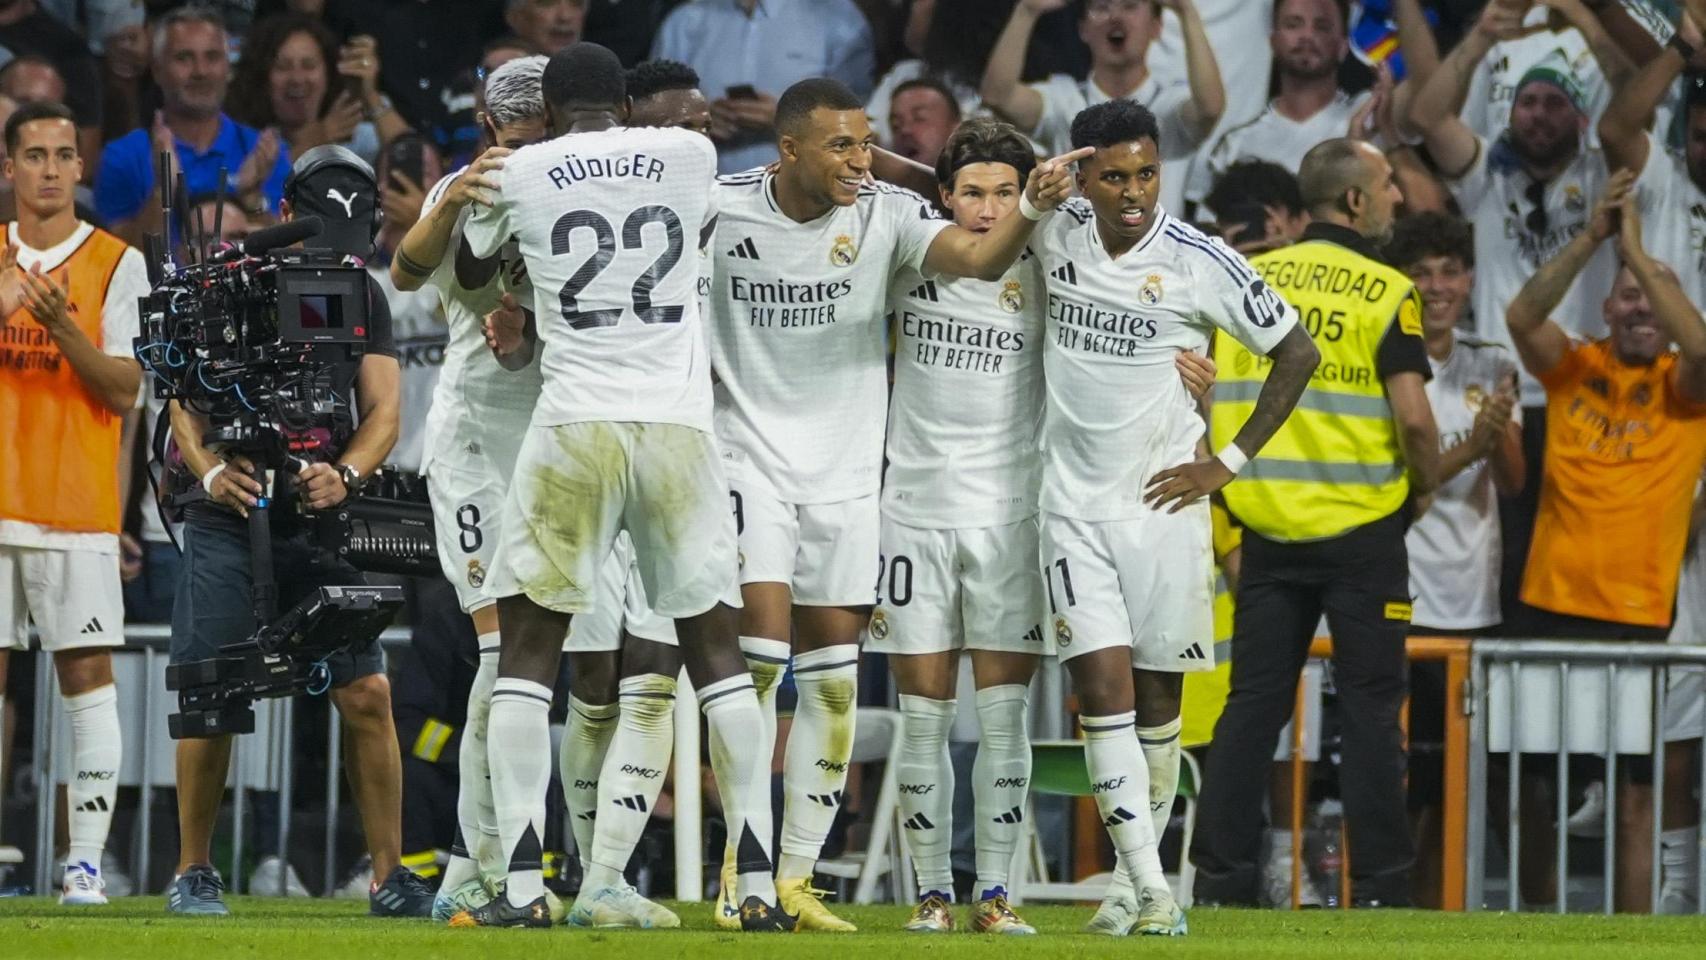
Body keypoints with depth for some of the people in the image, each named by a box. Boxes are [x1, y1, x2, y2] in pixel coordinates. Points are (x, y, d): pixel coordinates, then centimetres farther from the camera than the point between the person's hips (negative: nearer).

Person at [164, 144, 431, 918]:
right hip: (229, 517, -2)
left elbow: (383, 410, 3)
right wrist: (208, 469, -20)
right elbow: (185, 395, -1)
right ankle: (193, 872, 9)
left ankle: (389, 875, 1)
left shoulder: (363, 298, 10)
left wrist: (344, 475, -18)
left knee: (366, 695, -6)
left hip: (323, 525, 2)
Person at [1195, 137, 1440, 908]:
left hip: (1270, 526, 4)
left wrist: (1239, 485, 14)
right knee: (1370, 709, 2)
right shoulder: (1386, 293, -9)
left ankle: (1220, 876, 6)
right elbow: (1414, 418, -16)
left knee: (1252, 706, 8)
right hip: (1363, 530, -4)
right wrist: (1424, 484, 2)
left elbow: (1217, 402, 5)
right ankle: (1378, 887, 3)